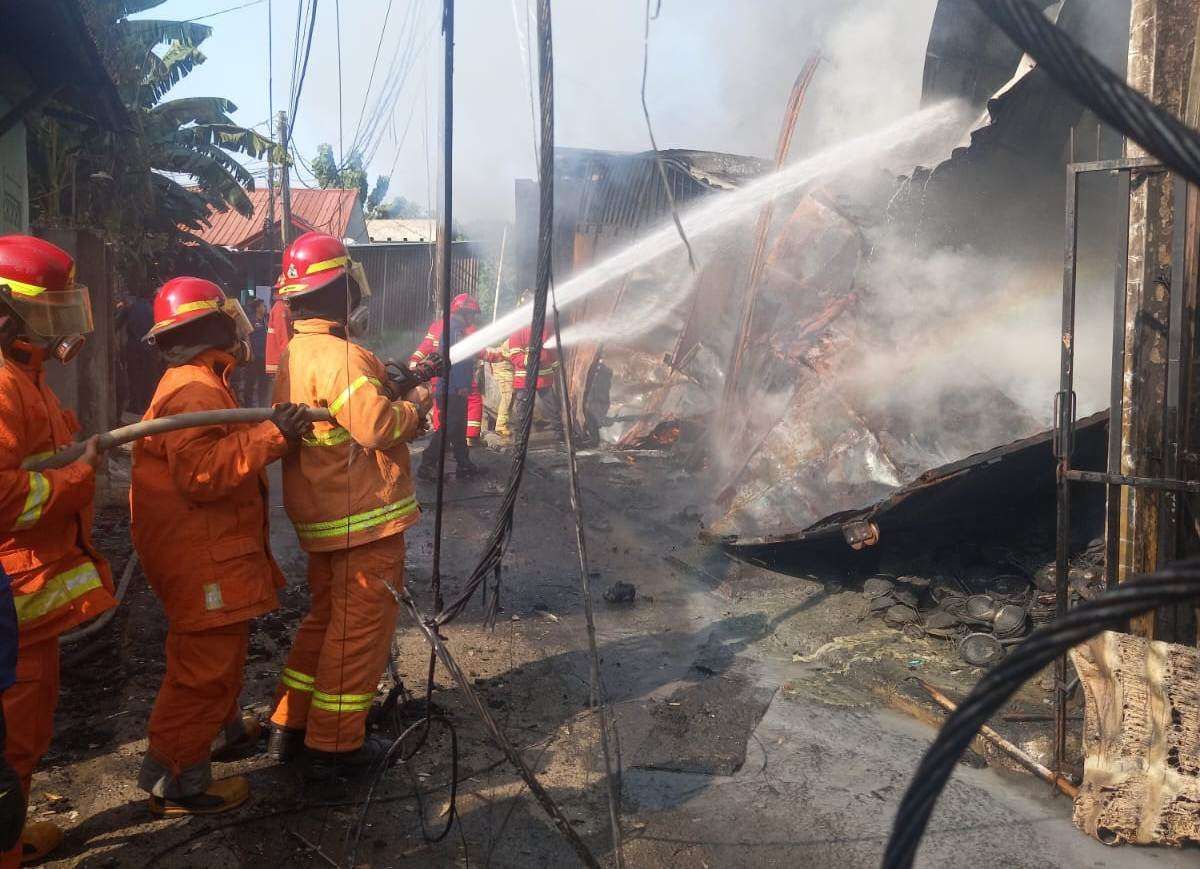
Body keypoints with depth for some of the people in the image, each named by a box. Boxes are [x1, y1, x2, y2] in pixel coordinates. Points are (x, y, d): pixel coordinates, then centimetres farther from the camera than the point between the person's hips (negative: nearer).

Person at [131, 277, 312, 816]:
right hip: (202, 557, -11)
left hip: (214, 550, 11)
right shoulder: (196, 391, -21)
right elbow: (202, 473, -31)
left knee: (221, 650, 25)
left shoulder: (196, 384, 14)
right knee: (207, 662, -4)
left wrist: (274, 429, 13)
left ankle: (222, 730, 43)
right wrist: (271, 435, -30)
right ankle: (174, 781, 7)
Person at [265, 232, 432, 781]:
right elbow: (376, 425, -26)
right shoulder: (340, 356, -20)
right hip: (364, 517, -10)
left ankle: (289, 726, 30)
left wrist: (392, 394, 7)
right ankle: (335, 745, 11)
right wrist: (415, 406, -8)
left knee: (326, 617, 21)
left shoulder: (295, 356, 12)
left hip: (323, 519, 10)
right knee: (361, 627, 2)